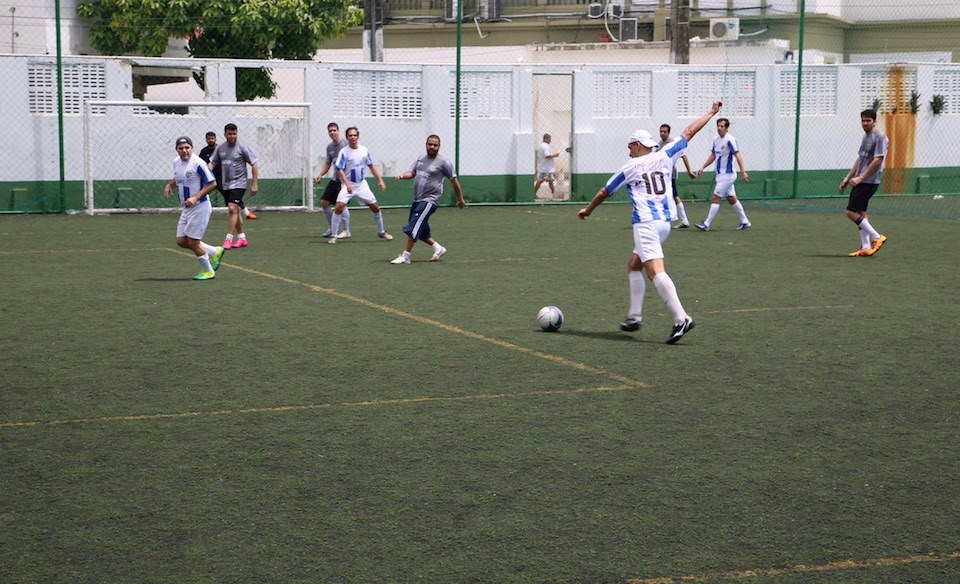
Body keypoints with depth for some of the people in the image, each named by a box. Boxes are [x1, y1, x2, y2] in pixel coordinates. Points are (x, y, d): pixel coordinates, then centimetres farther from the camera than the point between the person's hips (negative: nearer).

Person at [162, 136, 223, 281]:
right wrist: (169, 185, 5)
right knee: (181, 241, 9)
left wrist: (196, 197, -24)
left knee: (193, 242, -4)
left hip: (199, 207, -9)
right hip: (185, 208, 9)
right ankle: (215, 252, 26)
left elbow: (212, 183, -17)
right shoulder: (176, 162, 7)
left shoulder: (198, 163, -18)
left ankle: (208, 271, 18)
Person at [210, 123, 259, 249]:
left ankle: (228, 238, -17)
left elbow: (254, 165, -5)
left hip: (238, 183, -6)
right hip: (226, 185, 6)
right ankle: (242, 238, 22)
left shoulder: (242, 148, -8)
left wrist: (254, 184, -8)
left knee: (232, 209, -19)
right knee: (235, 211, 12)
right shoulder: (220, 148, 5)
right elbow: (212, 163, 10)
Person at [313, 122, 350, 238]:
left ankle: (346, 231, -4)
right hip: (335, 179, 8)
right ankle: (331, 228, 19)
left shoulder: (345, 144, -10)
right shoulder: (329, 147, 11)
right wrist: (320, 175, 3)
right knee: (324, 202, 5)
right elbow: (327, 164, 19)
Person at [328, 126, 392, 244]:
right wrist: (347, 184, -28)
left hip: (362, 184, 4)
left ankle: (381, 232, 27)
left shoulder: (364, 150, 1)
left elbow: (371, 166, 12)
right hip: (348, 185, -4)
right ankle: (333, 235, -13)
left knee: (375, 207, 6)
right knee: (339, 206, -22)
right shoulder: (343, 152, -11)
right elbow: (340, 169, -15)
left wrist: (380, 180, 8)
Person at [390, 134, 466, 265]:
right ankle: (438, 248, 28)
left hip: (430, 200, -7)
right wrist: (402, 175, -17)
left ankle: (405, 256, -12)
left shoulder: (443, 162, -5)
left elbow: (454, 181, -1)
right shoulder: (420, 159, 13)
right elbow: (411, 173, 7)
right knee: (421, 231, 11)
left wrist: (460, 199, 3)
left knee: (413, 228, -15)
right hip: (417, 200, 7)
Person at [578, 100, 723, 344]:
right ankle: (634, 317, 17)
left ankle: (681, 318, -33)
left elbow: (604, 192, 16)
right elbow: (689, 132, 19)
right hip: (665, 222, 7)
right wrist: (711, 113, 30)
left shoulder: (630, 168, 4)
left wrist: (588, 210, 32)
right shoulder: (664, 157, 12)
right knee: (633, 265, 20)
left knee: (655, 271, -18)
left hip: (646, 223, -7)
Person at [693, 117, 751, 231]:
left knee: (715, 198, -9)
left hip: (727, 175, -9)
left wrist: (743, 171, -31)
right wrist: (702, 167, 18)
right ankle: (745, 222, 21)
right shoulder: (716, 140, 10)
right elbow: (713, 155, 23)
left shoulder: (730, 140, -16)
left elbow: (738, 156, -23)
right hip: (721, 175, 9)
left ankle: (706, 224, -6)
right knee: (731, 199, 13)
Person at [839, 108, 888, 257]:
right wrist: (848, 177, 21)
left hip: (869, 182, -9)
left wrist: (860, 178, -20)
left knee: (851, 212, -12)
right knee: (860, 212, 9)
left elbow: (877, 160, -18)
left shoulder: (880, 137, -11)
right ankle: (866, 247, 12)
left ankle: (876, 237, -4)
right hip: (860, 181, 9)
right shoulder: (865, 137, 17)